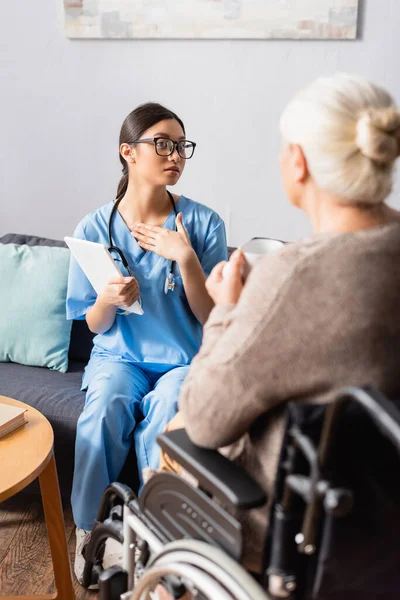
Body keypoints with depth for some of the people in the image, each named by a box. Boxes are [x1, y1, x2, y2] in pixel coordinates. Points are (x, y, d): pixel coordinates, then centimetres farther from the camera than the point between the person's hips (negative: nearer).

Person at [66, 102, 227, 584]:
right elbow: (95, 325, 2)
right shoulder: (94, 229, -4)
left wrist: (184, 258, -21)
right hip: (119, 355, 1)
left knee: (162, 418, -30)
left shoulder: (203, 224, -7)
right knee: (104, 411, -29)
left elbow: (211, 318, -7)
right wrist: (110, 298, -22)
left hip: (185, 360, -1)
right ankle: (88, 532, -6)